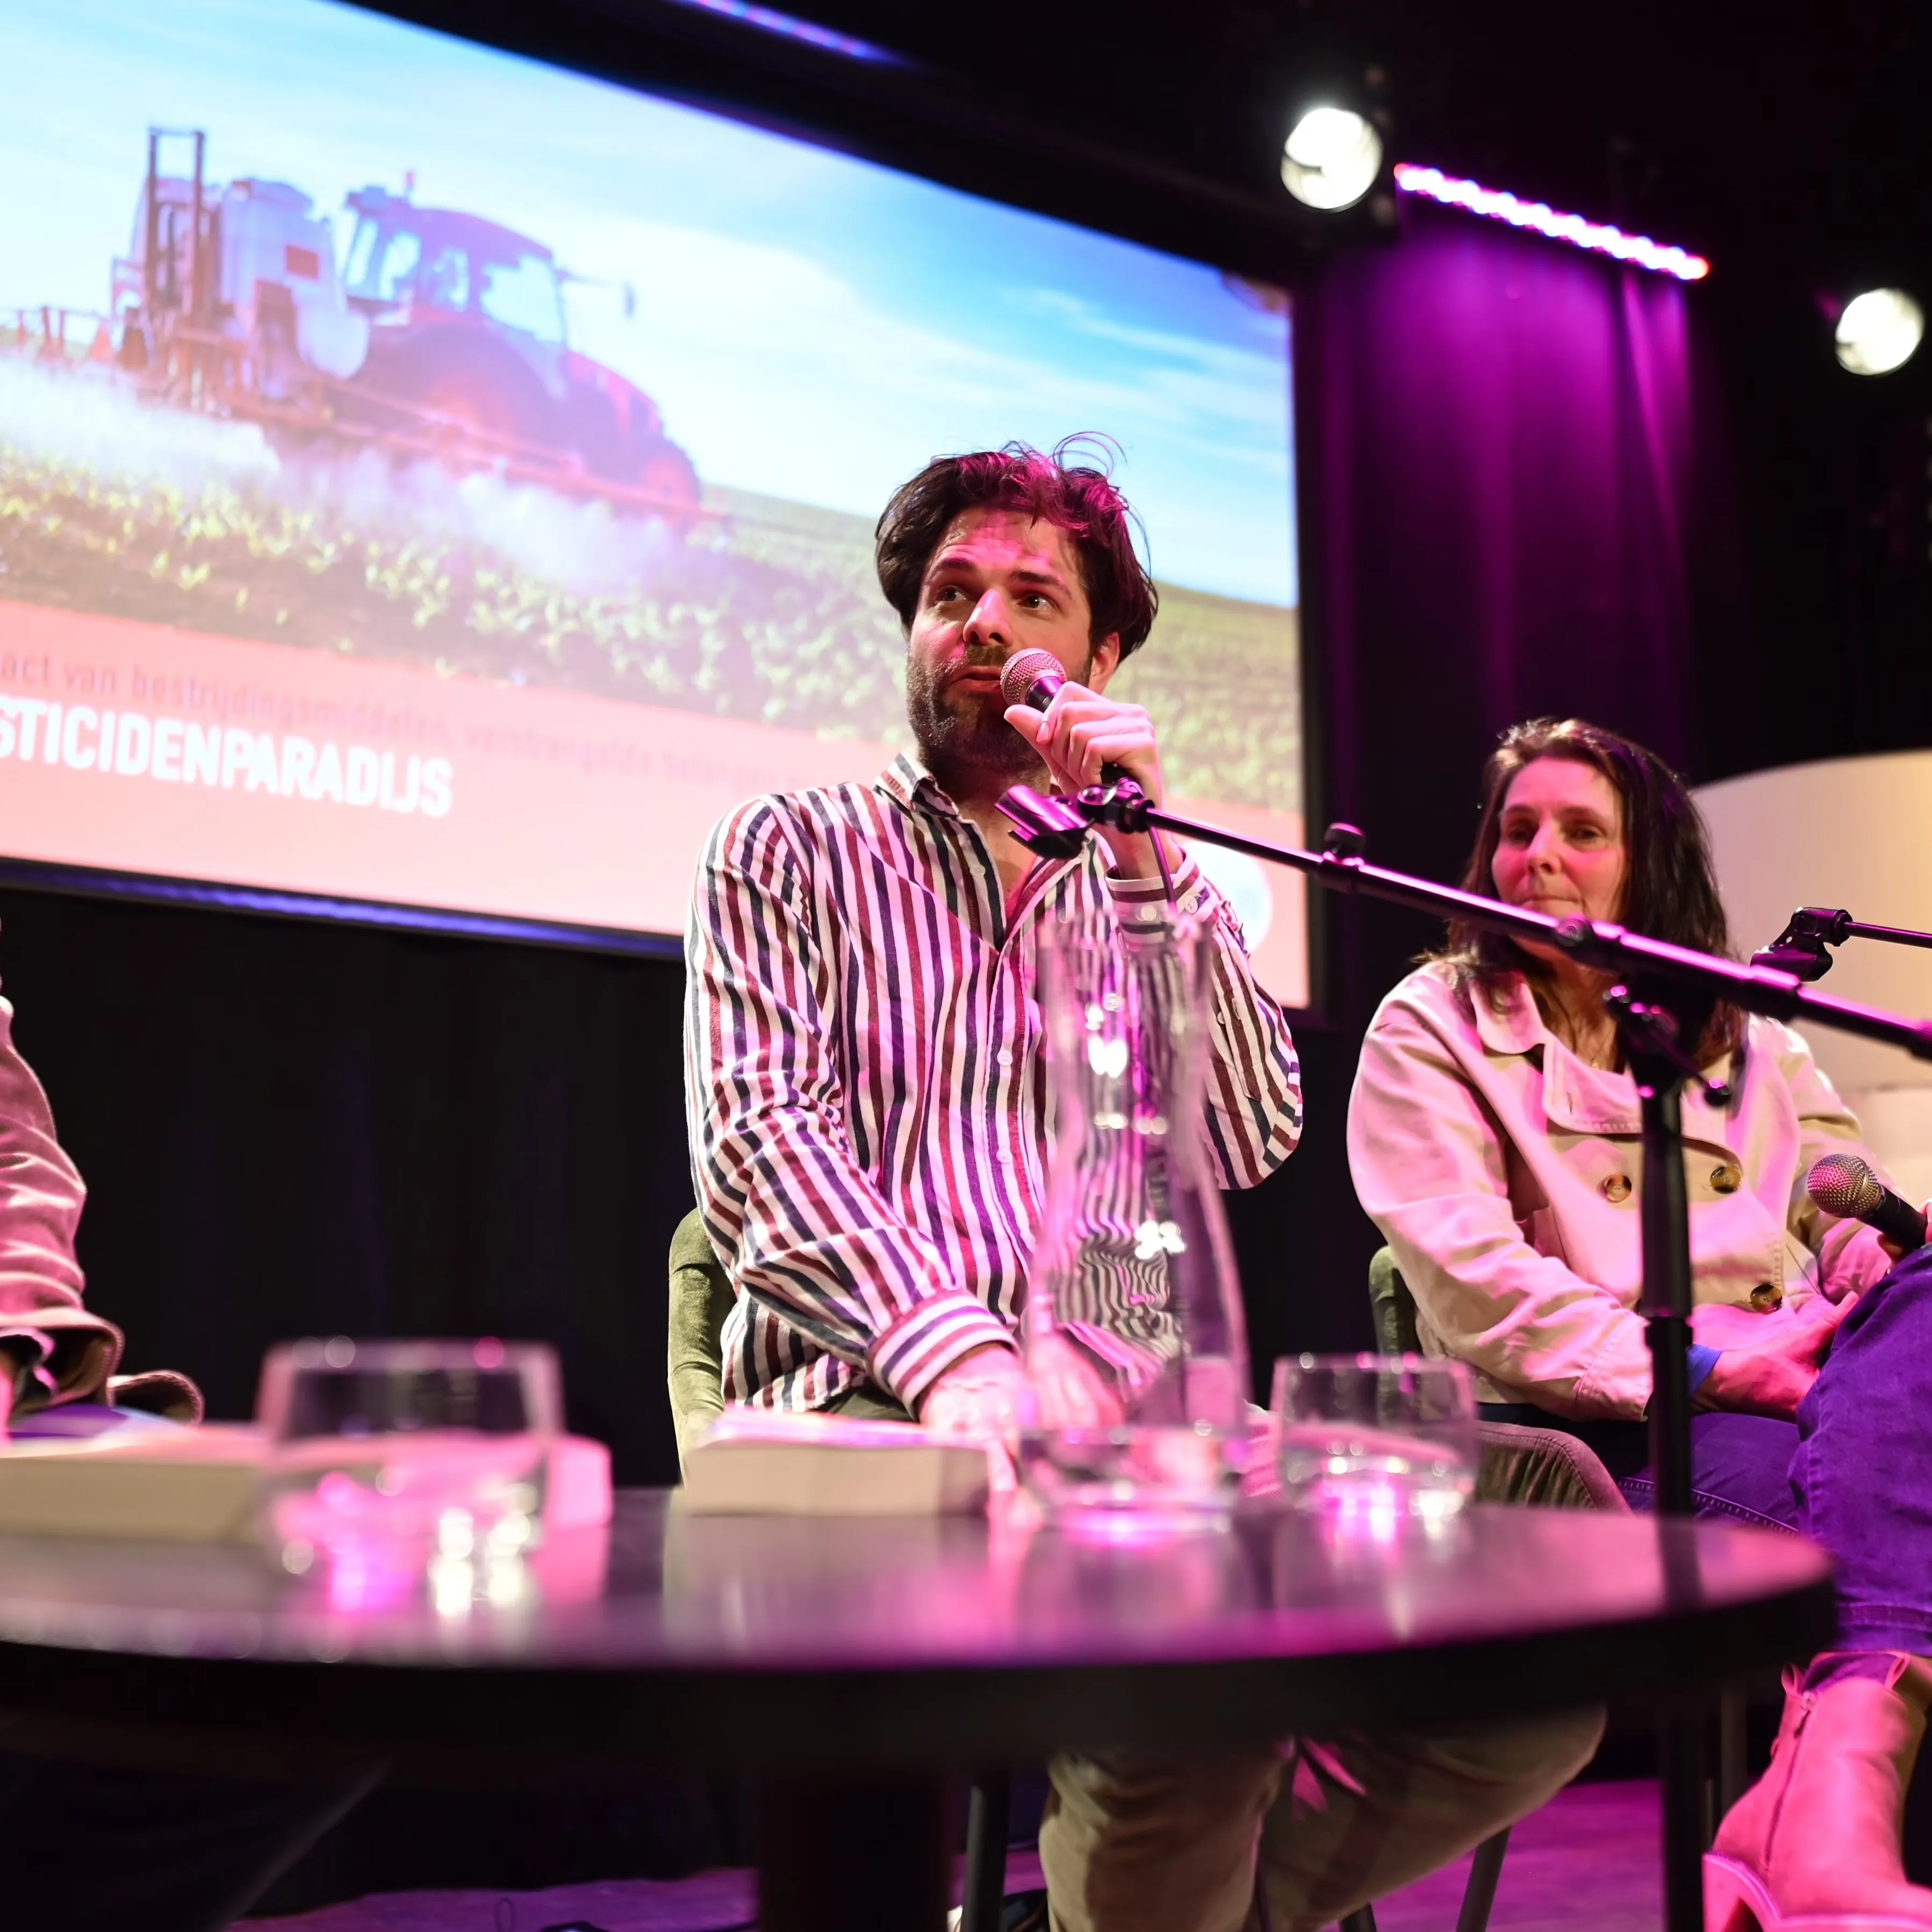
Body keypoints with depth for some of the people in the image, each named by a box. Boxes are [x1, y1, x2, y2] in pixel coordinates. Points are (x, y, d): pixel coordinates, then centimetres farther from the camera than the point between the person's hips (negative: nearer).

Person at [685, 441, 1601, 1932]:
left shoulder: (1148, 887, 22)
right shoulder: (788, 853, 12)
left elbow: (1250, 1139, 5)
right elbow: (759, 1145, -5)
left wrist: (1144, 853, -5)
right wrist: (953, 1355, -22)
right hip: (861, 1403, -4)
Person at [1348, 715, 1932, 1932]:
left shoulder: (1750, 1040, 24)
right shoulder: (1431, 1032, 9)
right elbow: (1475, 1282, -6)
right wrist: (1697, 1366, -18)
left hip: (1784, 1394, 4)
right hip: (1590, 1432, -4)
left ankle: (1823, 1794, -45)